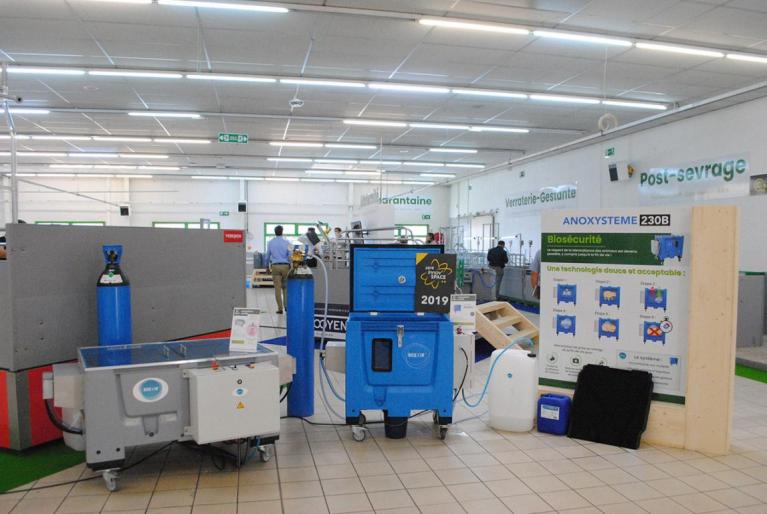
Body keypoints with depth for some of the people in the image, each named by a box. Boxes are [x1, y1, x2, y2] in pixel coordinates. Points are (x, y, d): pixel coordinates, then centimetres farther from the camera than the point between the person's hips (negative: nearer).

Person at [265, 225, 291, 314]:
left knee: (277, 287, 2)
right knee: (285, 287, 12)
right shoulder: (286, 242, -3)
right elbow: (290, 255, -6)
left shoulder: (270, 242, 4)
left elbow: (267, 255, 12)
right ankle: (286, 305, 7)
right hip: (285, 266, -1)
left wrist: (267, 266, 25)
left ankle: (280, 308, 1)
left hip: (275, 266, 1)